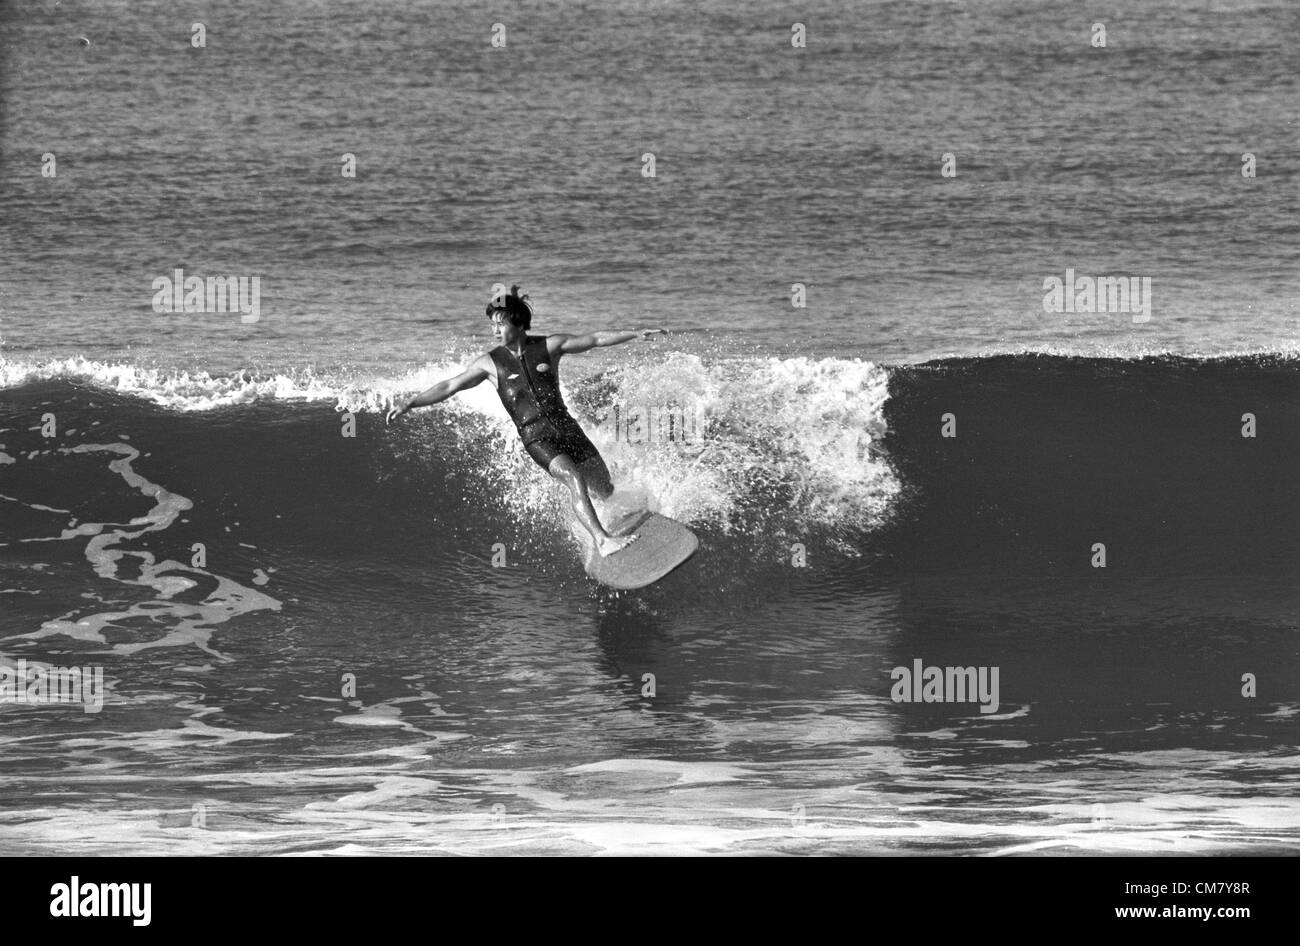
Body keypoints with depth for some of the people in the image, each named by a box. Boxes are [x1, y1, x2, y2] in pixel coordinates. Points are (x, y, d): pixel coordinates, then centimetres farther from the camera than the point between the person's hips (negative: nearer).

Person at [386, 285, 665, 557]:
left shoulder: (549, 346, 3)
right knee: (574, 479, -28)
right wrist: (410, 404, -6)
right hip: (535, 435, -3)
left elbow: (594, 339, 6)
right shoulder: (490, 363, 1)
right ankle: (602, 540, -35)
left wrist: (636, 334, 3)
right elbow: (450, 386, 2)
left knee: (606, 490, 6)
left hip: (565, 425, 3)